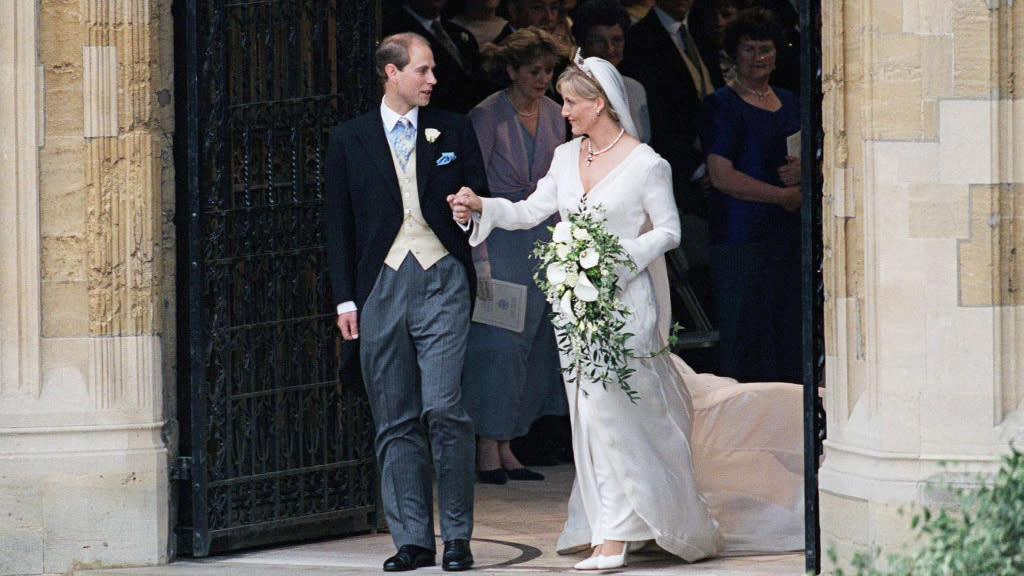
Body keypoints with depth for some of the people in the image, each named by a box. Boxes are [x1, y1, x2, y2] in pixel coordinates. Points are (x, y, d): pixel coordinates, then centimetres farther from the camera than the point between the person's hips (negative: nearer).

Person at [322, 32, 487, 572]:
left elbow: (481, 202, 15)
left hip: (442, 281, -1)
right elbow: (338, 224, 10)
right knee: (395, 421, 2)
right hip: (382, 285, 1)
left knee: (442, 407, -13)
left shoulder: (453, 131, 9)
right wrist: (345, 298, 4)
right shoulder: (348, 140, 9)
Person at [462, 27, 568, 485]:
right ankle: (488, 450, -3)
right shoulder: (488, 116, -10)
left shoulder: (551, 113, 10)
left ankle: (508, 448, 11)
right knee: (498, 343, -8)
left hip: (543, 238, 7)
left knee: (533, 346, 5)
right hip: (499, 238, -7)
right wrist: (480, 258, -16)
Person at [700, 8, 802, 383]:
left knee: (789, 333, 3)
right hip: (742, 236, -6)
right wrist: (782, 195, -10)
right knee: (746, 334, -6)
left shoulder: (789, 103, 16)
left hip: (789, 236, 6)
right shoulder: (723, 106, -3)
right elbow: (721, 176, -12)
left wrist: (804, 171, -3)